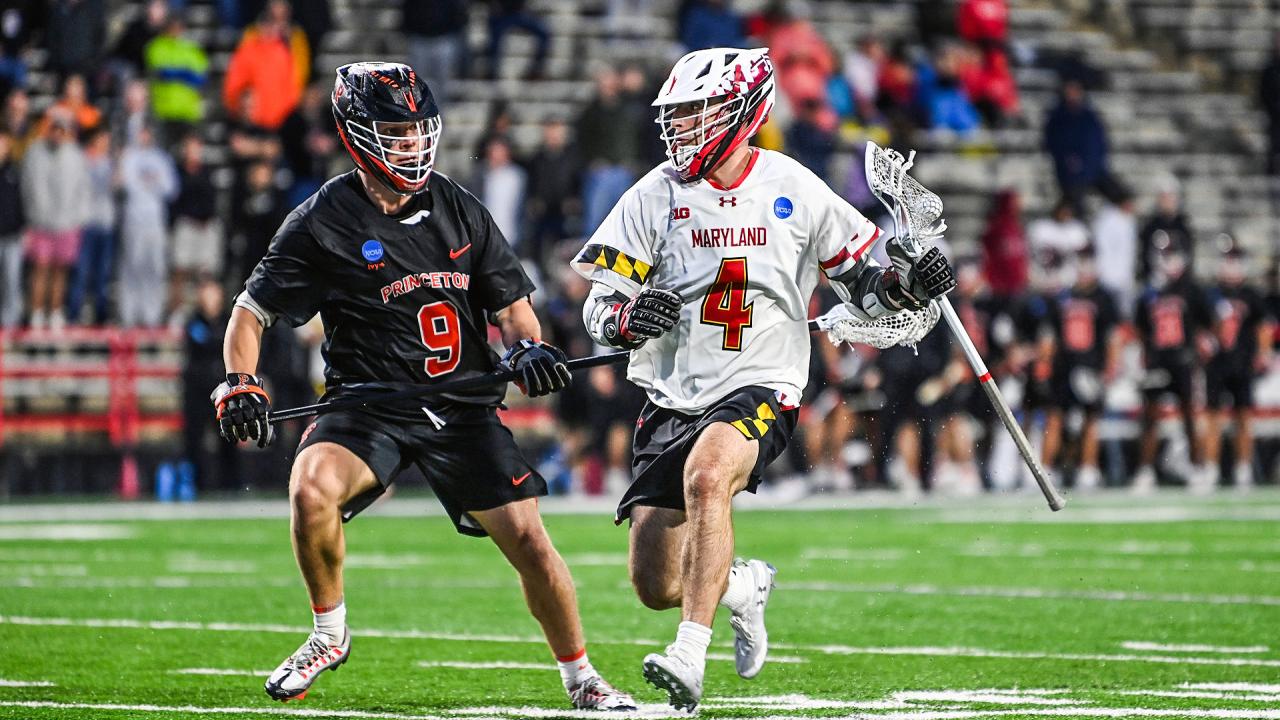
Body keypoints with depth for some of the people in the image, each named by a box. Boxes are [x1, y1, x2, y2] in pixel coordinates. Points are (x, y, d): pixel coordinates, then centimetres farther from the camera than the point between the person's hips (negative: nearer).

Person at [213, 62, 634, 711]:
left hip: (462, 407, 3)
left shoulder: (458, 211, 7)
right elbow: (251, 313, 2)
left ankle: (582, 679, 17)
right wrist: (239, 385, -15)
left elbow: (510, 303, 13)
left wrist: (527, 348, -9)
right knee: (311, 489, -31)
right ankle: (328, 634, -6)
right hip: (369, 403, -3)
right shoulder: (323, 223, -4)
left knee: (528, 541, -4)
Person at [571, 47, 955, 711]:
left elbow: (862, 285, 8)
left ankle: (690, 657, -37)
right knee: (657, 587, -2)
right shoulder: (656, 196, 0)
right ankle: (743, 586, 33)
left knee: (705, 477, -36)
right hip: (672, 398, 3)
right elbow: (598, 308, 0)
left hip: (759, 389, -3)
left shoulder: (793, 192, -1)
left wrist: (909, 285, -13)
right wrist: (627, 318, -23)